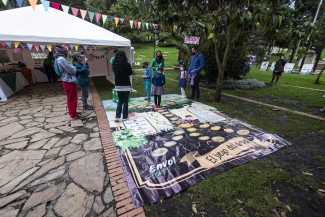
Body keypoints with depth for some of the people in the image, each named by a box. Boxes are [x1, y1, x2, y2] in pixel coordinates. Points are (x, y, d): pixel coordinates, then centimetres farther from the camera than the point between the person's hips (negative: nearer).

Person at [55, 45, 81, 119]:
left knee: (71, 98, 19)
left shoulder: (61, 59, 15)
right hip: (69, 82, -10)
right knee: (72, 99, -2)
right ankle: (73, 114, 7)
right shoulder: (61, 59, -18)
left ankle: (72, 111, 32)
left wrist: (73, 68, -1)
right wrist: (74, 68, 1)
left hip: (69, 81, 10)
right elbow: (72, 70, -18)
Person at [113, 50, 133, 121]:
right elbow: (130, 73, 2)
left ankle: (117, 116, 7)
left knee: (120, 101, 15)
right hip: (126, 85, -3)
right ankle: (125, 117, 14)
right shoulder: (127, 64, -14)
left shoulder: (114, 64, -3)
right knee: (125, 101, 7)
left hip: (118, 85, 4)